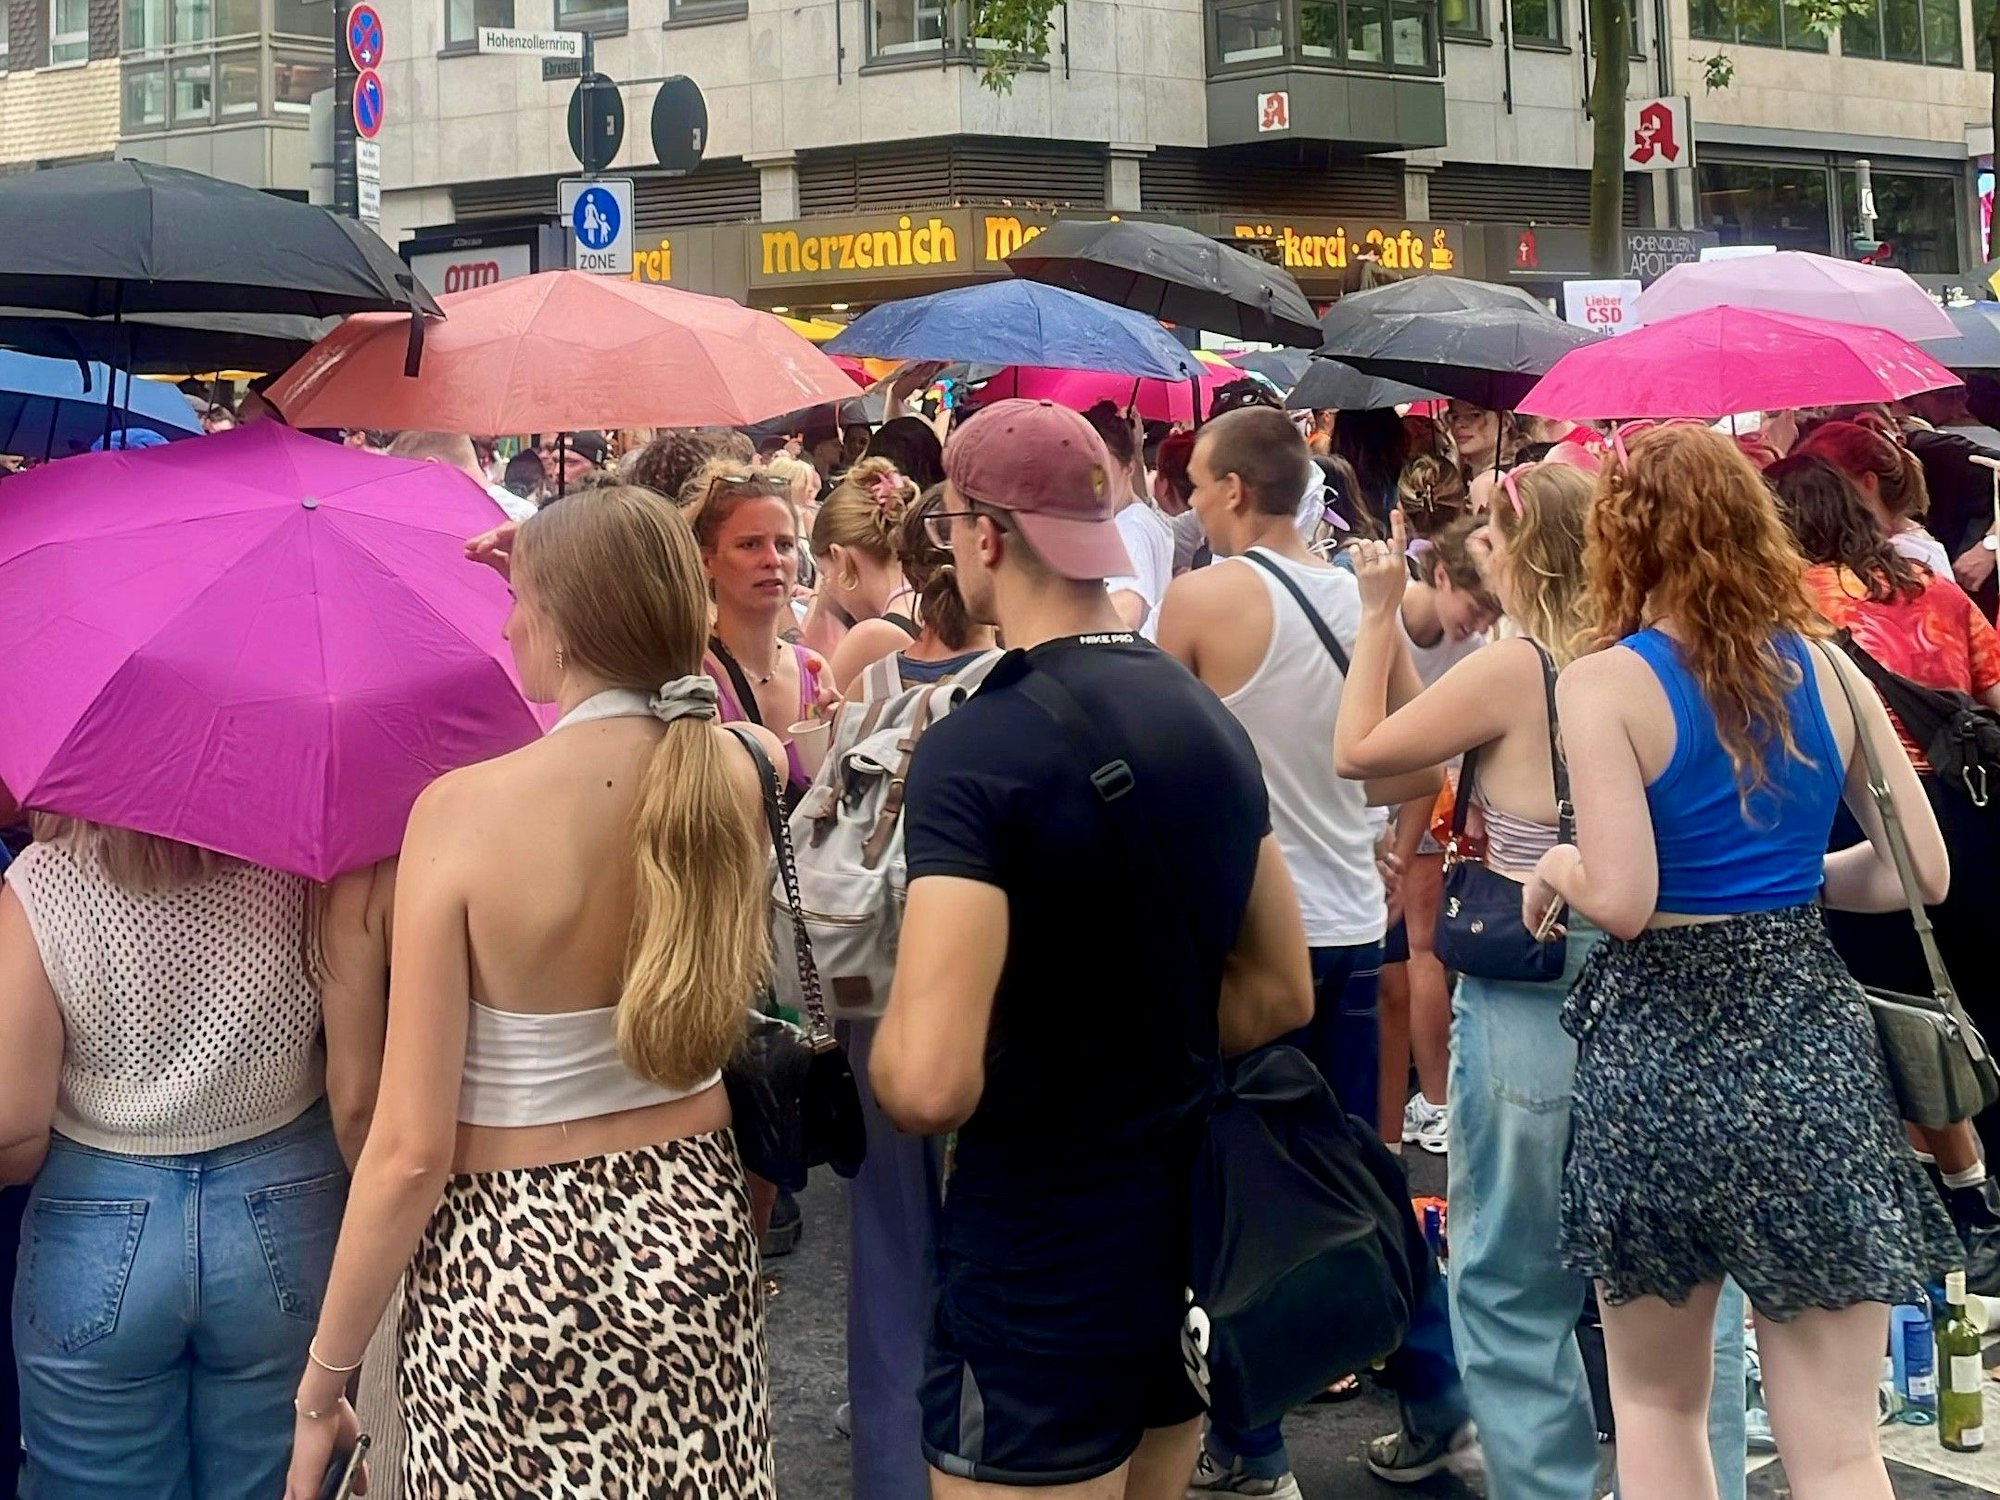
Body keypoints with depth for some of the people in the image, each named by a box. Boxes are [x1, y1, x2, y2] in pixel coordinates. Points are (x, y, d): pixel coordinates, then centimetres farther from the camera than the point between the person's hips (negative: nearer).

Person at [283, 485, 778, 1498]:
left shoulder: (464, 809, -19)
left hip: (513, 1264, -4)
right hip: (695, 1230, 5)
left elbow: (411, 1151, -18)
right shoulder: (733, 776, -5)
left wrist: (323, 1380, -8)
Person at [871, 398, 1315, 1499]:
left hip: (1037, 1264, -7)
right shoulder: (1212, 724, 4)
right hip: (1193, 1237, 8)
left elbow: (930, 1085, -28)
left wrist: (886, 1048, -7)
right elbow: (1281, 995, 14)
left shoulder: (974, 751, -21)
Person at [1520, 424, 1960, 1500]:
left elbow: (1622, 900, -18)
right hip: (1814, 1044, 3)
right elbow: (1920, 870, 7)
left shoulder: (1603, 683, -9)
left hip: (1662, 1052, -3)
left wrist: (1558, 867, 3)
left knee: (1657, 1402, 18)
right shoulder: (1827, 667, 4)